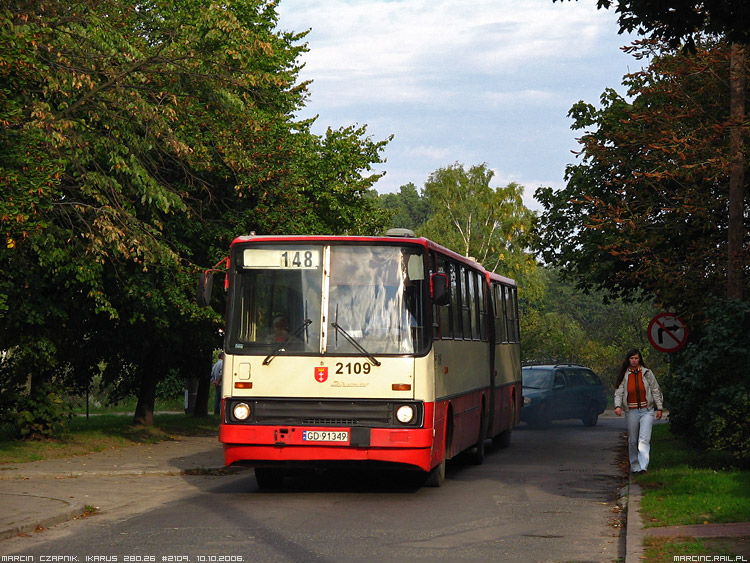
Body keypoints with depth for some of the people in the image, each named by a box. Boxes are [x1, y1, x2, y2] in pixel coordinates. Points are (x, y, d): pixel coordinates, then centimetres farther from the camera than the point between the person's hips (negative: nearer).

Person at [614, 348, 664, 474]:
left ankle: (643, 466, -23)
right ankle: (634, 466, 21)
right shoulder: (624, 375, 5)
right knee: (632, 441, 8)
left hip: (647, 410, -2)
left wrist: (659, 408, 3)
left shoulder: (647, 373, 3)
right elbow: (619, 392, 0)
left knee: (644, 439, -15)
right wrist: (618, 406, -18)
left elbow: (655, 391, 7)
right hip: (631, 411, 2)